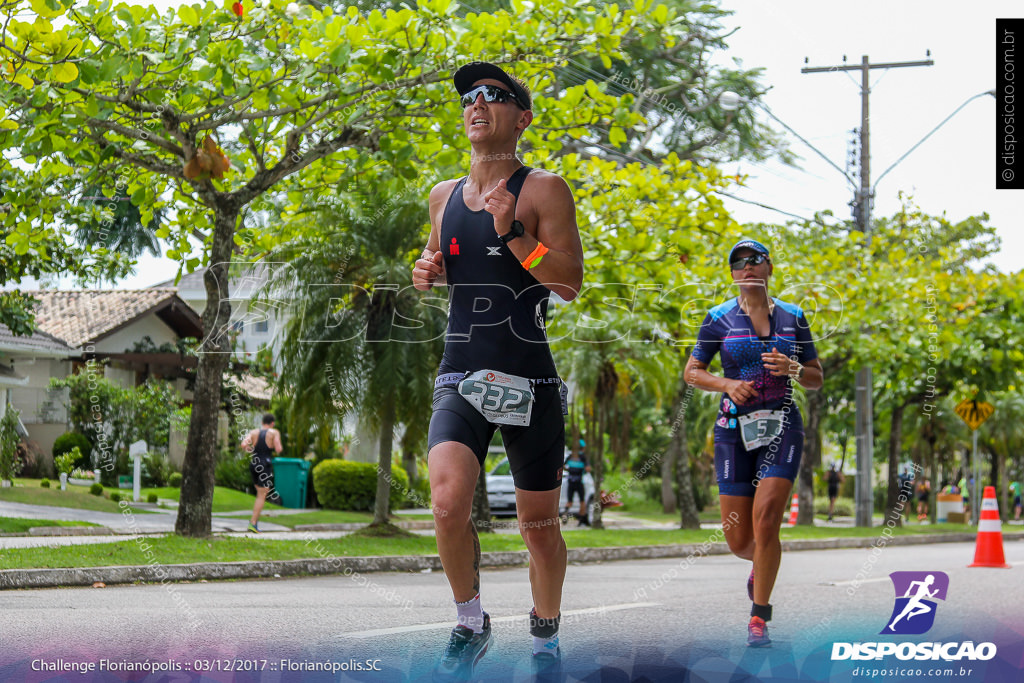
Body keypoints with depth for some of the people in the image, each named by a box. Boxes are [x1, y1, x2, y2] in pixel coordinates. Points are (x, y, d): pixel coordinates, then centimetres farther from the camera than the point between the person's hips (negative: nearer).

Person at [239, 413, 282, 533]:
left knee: (261, 493, 22)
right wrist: (280, 448, 9)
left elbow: (243, 445, -7)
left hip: (253, 464, 5)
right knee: (262, 496, -2)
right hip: (266, 465, -5)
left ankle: (255, 519, 14)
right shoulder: (274, 433, -3)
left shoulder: (253, 432, 6)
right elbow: (278, 449, -13)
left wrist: (250, 450, 13)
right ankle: (253, 523, -11)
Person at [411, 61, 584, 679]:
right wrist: (428, 271, 6)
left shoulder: (544, 190, -2)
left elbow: (571, 283, -10)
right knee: (449, 501, -21)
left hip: (529, 384, -3)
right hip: (461, 381, 3)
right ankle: (471, 626, 0)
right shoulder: (445, 196, 13)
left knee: (539, 524, 7)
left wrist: (512, 232, -21)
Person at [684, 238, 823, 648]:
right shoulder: (720, 318, 3)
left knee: (766, 517, -19)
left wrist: (792, 368, -8)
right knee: (739, 541, 0)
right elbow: (692, 372, 7)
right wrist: (727, 384, -11)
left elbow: (816, 379, 13)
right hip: (735, 428, 0)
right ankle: (762, 562, 38)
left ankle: (759, 617, -7)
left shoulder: (793, 317, 8)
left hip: (782, 426, 0)